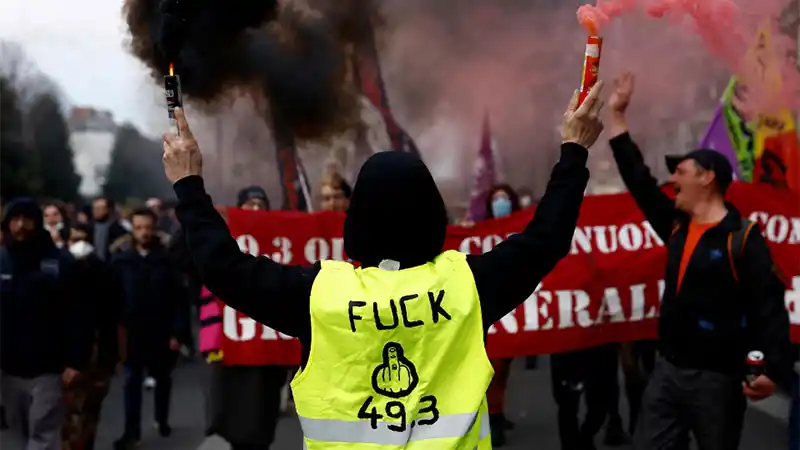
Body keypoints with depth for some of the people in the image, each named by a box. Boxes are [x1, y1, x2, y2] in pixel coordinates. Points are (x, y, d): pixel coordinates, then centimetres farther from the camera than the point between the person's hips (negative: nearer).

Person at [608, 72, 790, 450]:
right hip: (668, 369, 7)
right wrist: (618, 115, 16)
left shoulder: (744, 239, -11)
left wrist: (771, 369, -30)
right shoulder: (677, 226, 9)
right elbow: (638, 180, 14)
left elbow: (769, 308, -16)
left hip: (717, 377, -6)